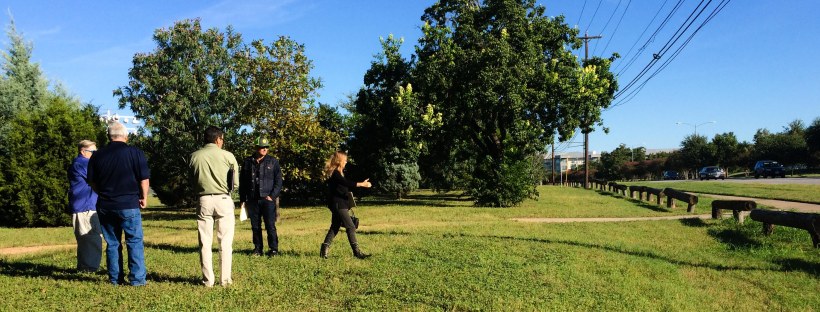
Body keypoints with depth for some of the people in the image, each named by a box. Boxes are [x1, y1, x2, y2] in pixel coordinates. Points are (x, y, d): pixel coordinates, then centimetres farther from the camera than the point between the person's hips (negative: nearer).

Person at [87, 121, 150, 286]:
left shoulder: (97, 156, 3)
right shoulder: (135, 153, -8)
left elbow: (93, 183, 10)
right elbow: (144, 179, -8)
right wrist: (144, 197, 7)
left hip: (105, 206, 4)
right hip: (129, 205, -4)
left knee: (112, 243, 12)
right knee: (135, 242, 3)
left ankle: (115, 279, 17)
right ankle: (137, 278, 0)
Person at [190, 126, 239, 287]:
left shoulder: (195, 156, 2)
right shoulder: (227, 156, -4)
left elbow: (192, 181, 7)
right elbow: (235, 183, -1)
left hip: (204, 200, 2)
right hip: (223, 200, -2)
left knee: (205, 243, 8)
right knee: (225, 242, 5)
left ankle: (208, 280, 10)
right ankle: (225, 279, 6)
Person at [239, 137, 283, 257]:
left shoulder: (273, 162, 4)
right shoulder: (247, 162, 9)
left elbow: (278, 181, 3)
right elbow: (242, 182, 12)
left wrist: (272, 195, -8)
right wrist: (242, 199, 8)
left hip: (268, 199, -2)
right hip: (252, 200, 2)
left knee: (270, 226, -5)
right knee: (255, 226, 8)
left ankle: (273, 249, 2)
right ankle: (258, 248, 18)